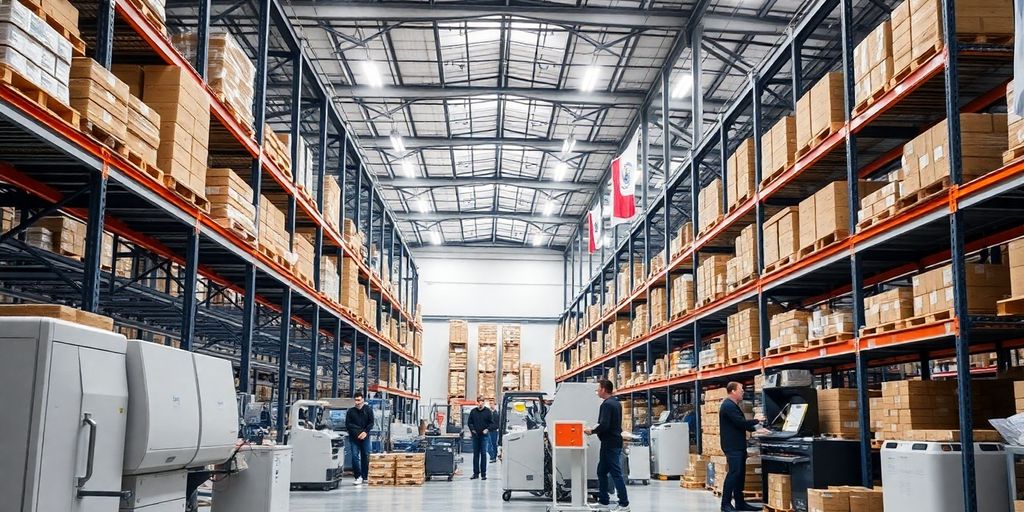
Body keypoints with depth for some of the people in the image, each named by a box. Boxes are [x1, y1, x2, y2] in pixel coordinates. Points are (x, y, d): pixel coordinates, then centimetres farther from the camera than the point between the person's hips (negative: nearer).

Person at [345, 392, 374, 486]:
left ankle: (365, 476, 14)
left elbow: (371, 423, 2)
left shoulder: (368, 410, 3)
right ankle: (358, 476, -6)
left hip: (365, 437, 1)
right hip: (354, 438, -1)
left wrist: (365, 432, -13)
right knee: (355, 456, -9)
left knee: (365, 456, 4)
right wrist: (357, 432, -10)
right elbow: (348, 425, 1)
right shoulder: (350, 411, 3)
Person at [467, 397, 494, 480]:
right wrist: (472, 429, -6)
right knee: (475, 454, 6)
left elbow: (492, 423, 3)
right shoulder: (473, 411, 5)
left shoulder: (487, 411, 1)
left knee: (483, 454, -2)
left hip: (484, 436, -2)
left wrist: (487, 429, -13)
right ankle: (476, 473, 12)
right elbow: (469, 422, 11)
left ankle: (483, 474, 2)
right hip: (475, 436, 2)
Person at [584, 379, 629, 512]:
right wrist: (595, 430, 17)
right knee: (602, 471, 16)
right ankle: (603, 501, 22)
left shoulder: (607, 404, -17)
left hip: (609, 444, -10)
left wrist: (592, 431, -10)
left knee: (616, 473, -6)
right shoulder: (616, 403, 14)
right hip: (616, 442, 10)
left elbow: (604, 425, -25)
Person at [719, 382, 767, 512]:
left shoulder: (733, 405, 19)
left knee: (740, 474, 11)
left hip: (738, 445, 11)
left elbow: (740, 423, 23)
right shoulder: (728, 406, -16)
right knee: (734, 473, -11)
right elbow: (741, 423, -21)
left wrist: (755, 429, 12)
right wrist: (756, 420, -6)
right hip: (732, 446, -11)